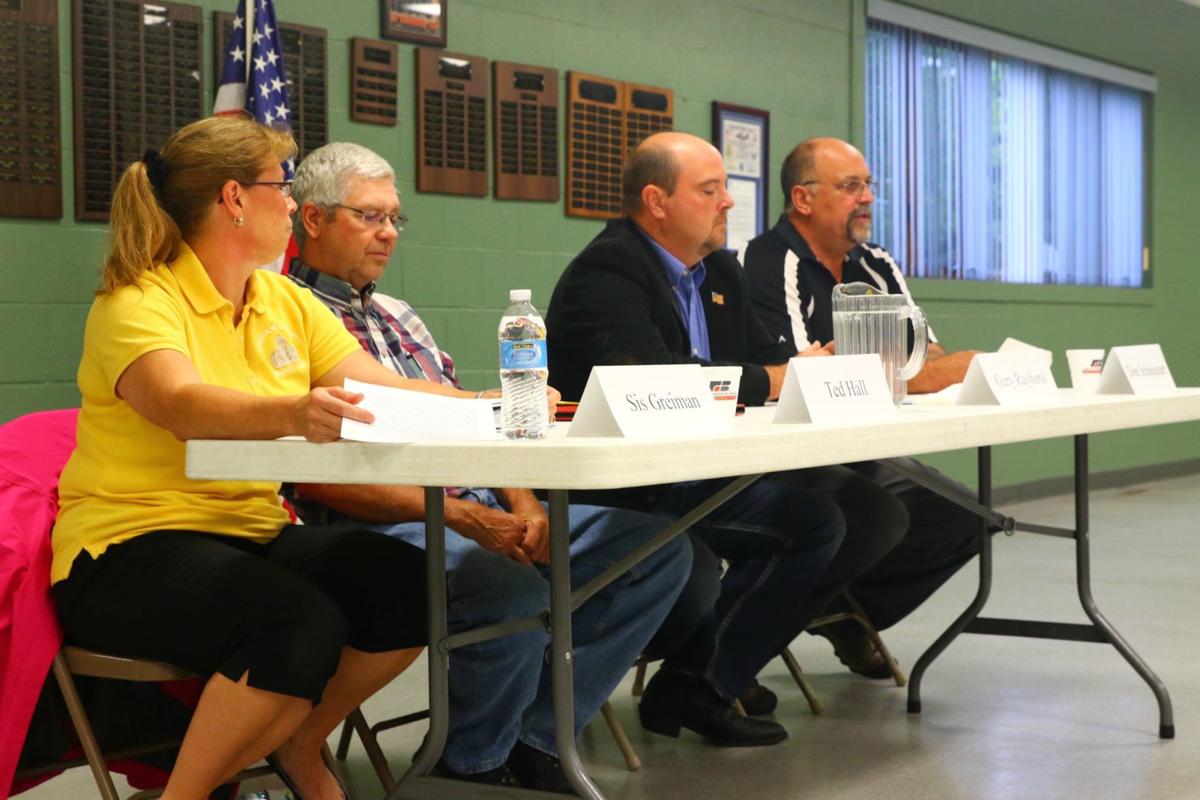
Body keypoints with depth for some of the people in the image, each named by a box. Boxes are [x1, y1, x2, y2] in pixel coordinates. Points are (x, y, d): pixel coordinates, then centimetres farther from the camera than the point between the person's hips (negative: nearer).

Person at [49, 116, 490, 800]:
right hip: (131, 548, -7)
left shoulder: (287, 302, 11)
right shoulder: (139, 303, -13)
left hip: (255, 536, 7)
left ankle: (298, 745, 9)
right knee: (303, 625, -32)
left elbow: (387, 389, 7)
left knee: (413, 586, -14)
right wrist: (292, 414, -52)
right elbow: (181, 404, -33)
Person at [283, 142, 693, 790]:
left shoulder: (398, 317, 23)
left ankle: (535, 735, -1)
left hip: (483, 510, 9)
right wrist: (456, 516, -19)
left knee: (657, 544, -4)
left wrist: (522, 503, -2)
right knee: (515, 593, -37)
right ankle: (472, 764, -6)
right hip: (389, 527, -8)